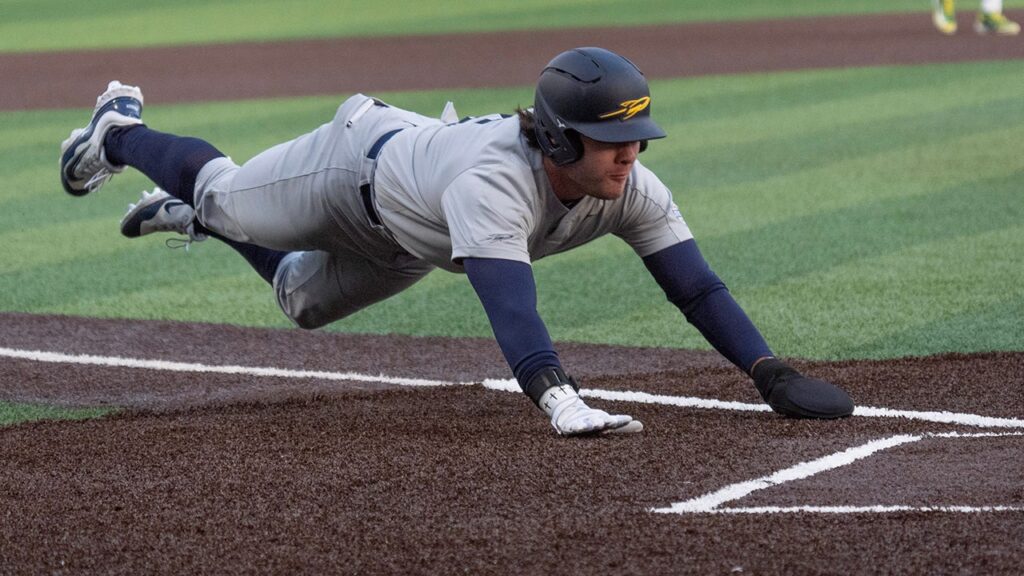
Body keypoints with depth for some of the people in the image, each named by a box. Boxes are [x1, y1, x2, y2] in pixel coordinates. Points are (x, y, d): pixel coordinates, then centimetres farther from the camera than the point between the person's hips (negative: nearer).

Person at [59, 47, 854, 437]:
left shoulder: (630, 189, -33)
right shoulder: (496, 181, -52)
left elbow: (694, 284, -34)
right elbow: (509, 300, -65)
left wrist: (773, 374, -46)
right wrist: (564, 404, -78)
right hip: (357, 160, -6)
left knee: (304, 299, 28)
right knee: (225, 200, 22)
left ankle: (187, 215, 54)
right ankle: (121, 133, 51)